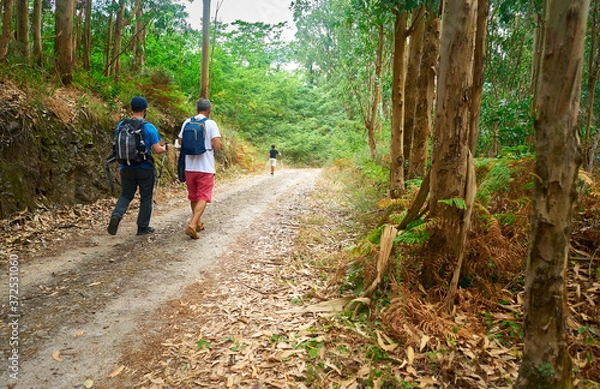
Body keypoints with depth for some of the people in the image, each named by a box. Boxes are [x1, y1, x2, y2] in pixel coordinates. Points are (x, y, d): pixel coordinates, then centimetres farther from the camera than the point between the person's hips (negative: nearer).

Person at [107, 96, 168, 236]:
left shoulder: (121, 125, 1)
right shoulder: (149, 127, -12)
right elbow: (157, 150, -12)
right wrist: (165, 148, 8)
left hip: (126, 168, 4)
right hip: (145, 169, -3)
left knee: (126, 195, 16)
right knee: (146, 198, 10)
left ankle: (116, 215, -10)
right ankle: (143, 227, 18)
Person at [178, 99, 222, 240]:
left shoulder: (187, 122, 5)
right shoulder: (211, 124, -8)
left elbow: (180, 142, 11)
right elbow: (217, 146, -16)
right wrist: (217, 141, 6)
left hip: (189, 167, 5)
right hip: (206, 168, -4)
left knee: (193, 197, 18)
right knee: (203, 198, -1)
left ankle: (198, 224, 29)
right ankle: (192, 225, -16)